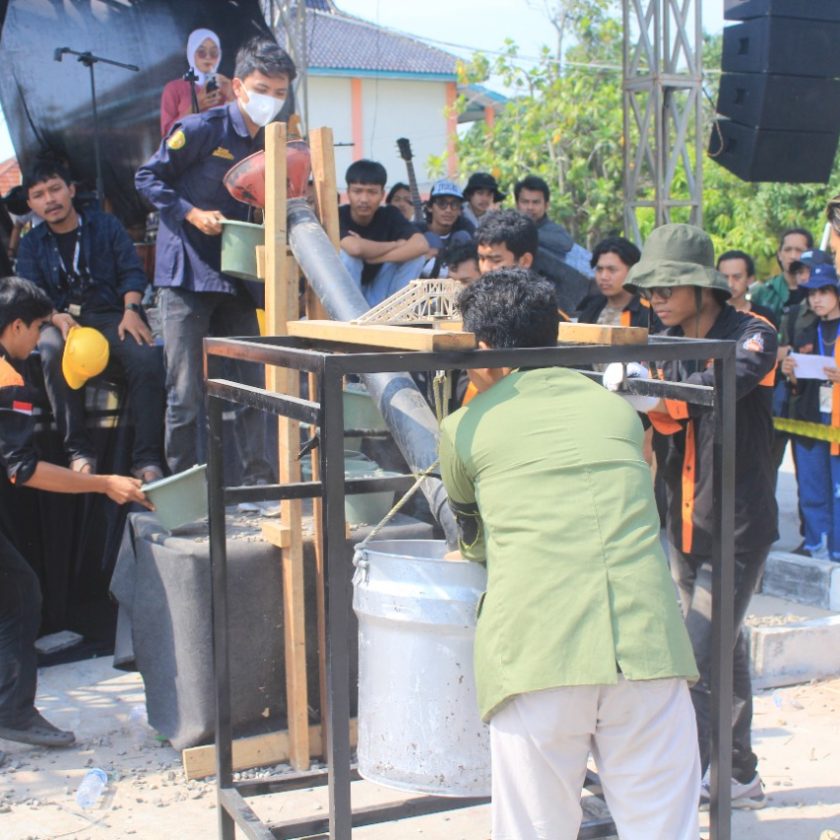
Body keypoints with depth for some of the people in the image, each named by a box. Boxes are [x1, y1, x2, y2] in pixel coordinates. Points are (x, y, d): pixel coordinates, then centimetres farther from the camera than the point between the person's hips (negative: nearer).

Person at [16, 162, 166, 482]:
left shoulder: (106, 225, 15)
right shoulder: (31, 244, 17)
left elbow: (131, 272, 6)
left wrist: (131, 310, -14)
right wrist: (56, 318, -18)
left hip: (112, 316, 0)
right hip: (62, 320, 1)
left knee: (146, 358, -33)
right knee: (54, 353, -37)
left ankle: (147, 460, -28)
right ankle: (79, 452, -29)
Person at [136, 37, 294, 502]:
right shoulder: (201, 129, -9)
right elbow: (148, 177, -4)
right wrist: (192, 214, -15)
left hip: (238, 276, 6)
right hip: (187, 272, -6)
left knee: (251, 384, 6)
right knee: (186, 391, -3)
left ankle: (259, 483, 14)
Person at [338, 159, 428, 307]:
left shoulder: (389, 215, -7)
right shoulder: (338, 216, -20)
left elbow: (421, 245, -25)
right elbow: (355, 248, -41)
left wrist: (371, 256, -31)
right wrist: (395, 244, -22)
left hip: (376, 298, 4)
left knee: (416, 255, -14)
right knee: (347, 255, -31)